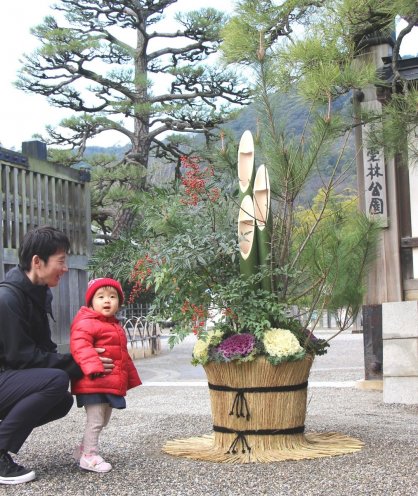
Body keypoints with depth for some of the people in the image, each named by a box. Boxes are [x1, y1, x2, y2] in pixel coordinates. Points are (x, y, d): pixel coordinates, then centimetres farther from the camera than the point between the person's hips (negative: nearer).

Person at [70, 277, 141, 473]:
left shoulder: (115, 327, 20)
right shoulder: (86, 323, -10)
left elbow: (123, 357, 28)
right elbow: (80, 346, -25)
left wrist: (131, 379, 28)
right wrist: (93, 366, -38)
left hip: (112, 384, 10)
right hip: (94, 384, -9)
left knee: (103, 420, 17)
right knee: (96, 420, -6)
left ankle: (84, 449, 31)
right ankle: (89, 456, 3)